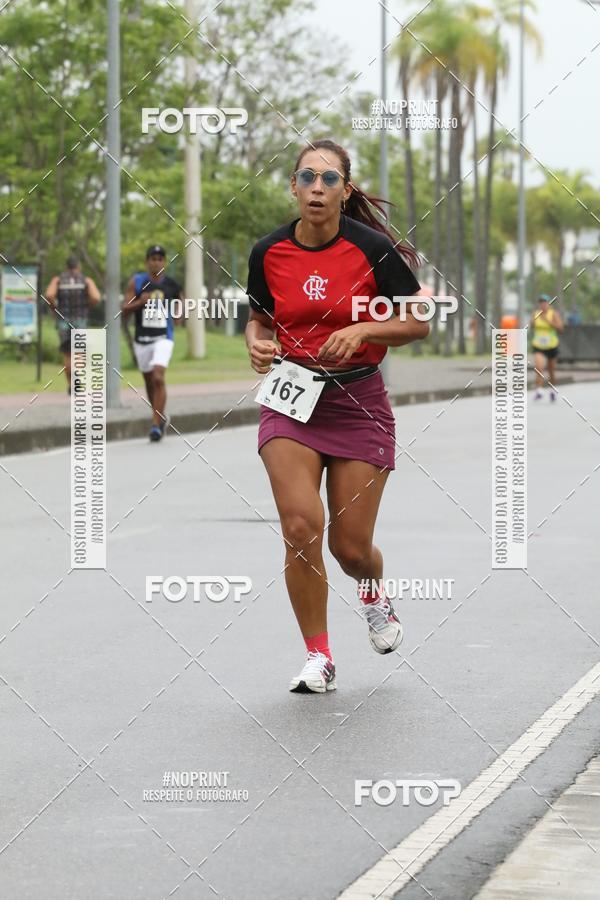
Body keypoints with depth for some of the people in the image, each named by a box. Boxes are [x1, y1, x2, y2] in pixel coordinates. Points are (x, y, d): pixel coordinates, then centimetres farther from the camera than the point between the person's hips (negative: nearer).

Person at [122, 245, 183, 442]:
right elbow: (125, 309, -4)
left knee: (158, 378, -19)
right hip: (141, 340, 2)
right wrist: (140, 302, -20)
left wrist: (178, 315, 9)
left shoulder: (171, 284, 1)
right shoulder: (136, 282, -1)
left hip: (163, 338, -2)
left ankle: (156, 424, -17)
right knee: (149, 381, 13)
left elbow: (180, 298, 23)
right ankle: (161, 417, 35)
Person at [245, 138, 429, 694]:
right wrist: (257, 343, -7)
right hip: (291, 397, 2)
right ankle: (318, 658, -1)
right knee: (300, 525, -17)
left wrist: (362, 331, -19)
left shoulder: (372, 248, -9)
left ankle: (374, 594, 40)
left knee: (351, 547, 0)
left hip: (358, 403, -1)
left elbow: (418, 322, -3)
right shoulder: (268, 253, -1)